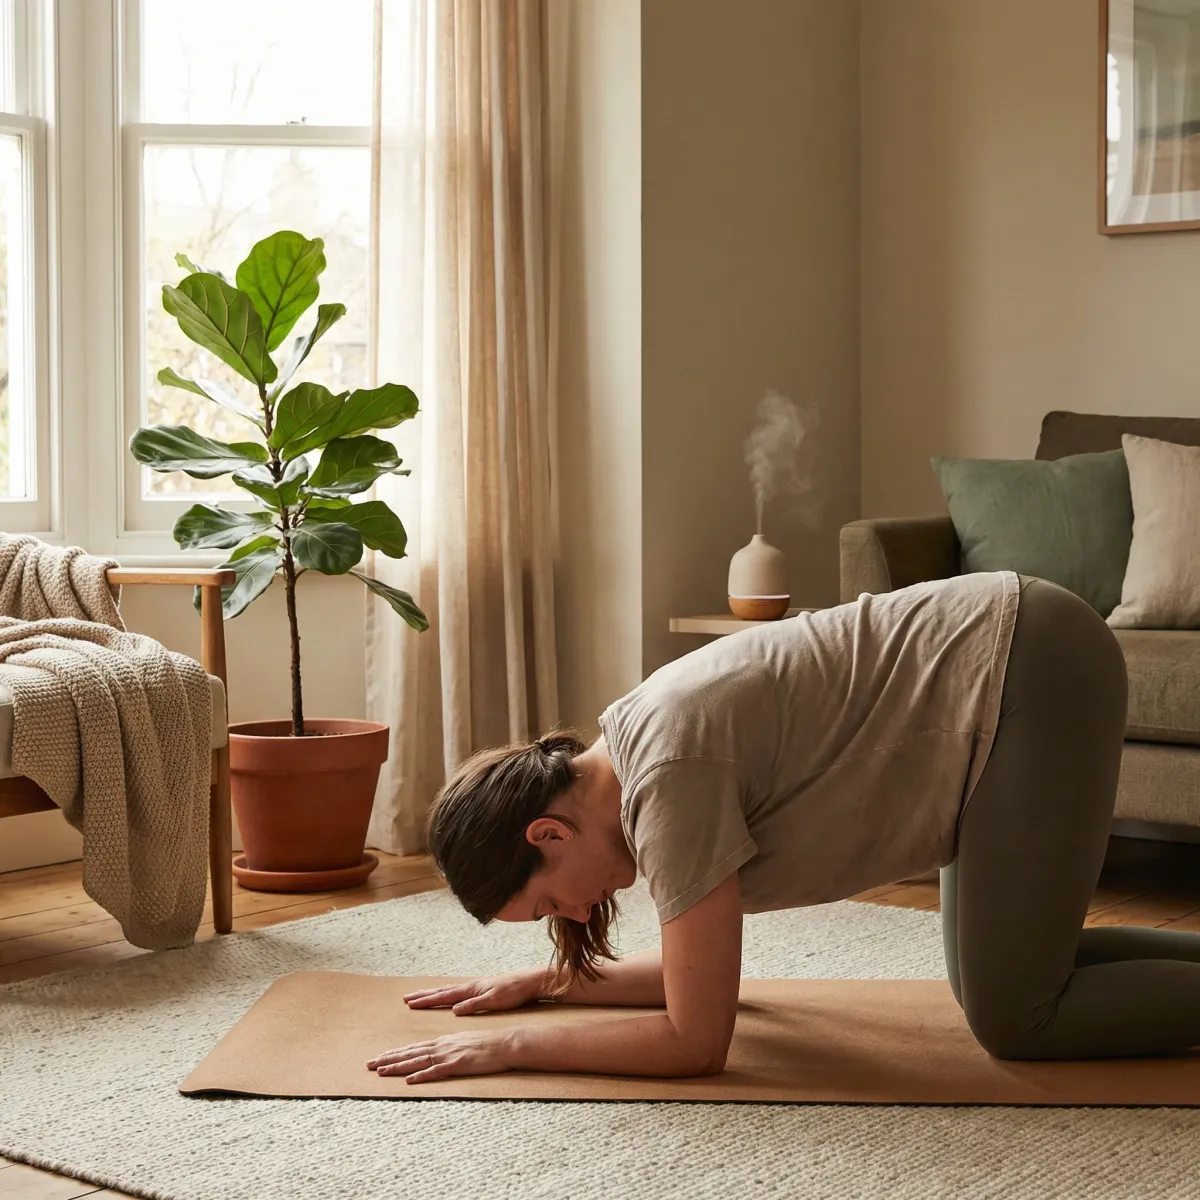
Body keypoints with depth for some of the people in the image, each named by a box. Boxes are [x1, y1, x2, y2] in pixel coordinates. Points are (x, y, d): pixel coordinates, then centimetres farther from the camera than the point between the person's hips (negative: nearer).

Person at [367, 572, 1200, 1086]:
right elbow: (700, 971, 19)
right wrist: (545, 981, 14)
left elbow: (697, 1041, -16)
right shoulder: (625, 757, 5)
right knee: (993, 975, 16)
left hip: (1032, 669, -9)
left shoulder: (670, 775, -22)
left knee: (1014, 1019, -5)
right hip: (1016, 655, 9)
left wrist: (515, 1046, -11)